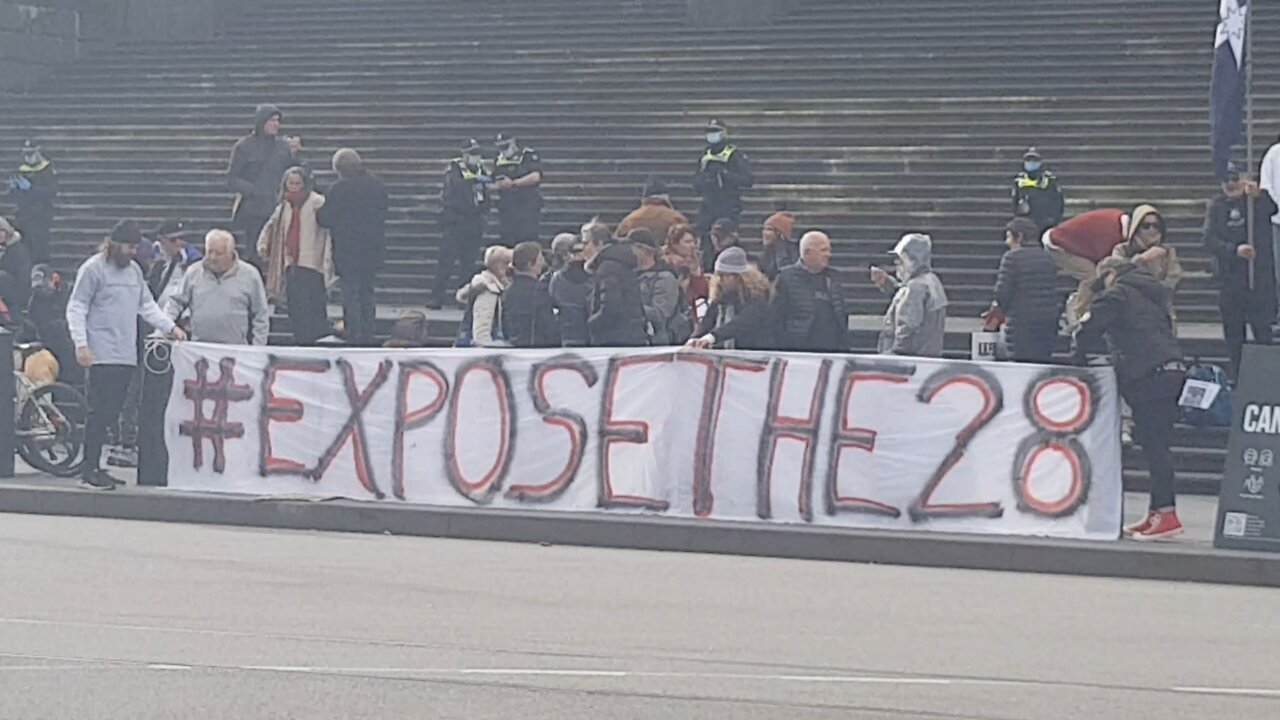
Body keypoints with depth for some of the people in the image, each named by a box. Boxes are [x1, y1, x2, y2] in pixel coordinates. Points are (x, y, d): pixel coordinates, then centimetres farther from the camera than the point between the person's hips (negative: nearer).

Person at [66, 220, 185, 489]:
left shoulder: (134, 270, 18)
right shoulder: (93, 268, -5)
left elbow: (147, 305, 24)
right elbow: (76, 308, -6)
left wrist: (170, 327, 12)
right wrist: (81, 343, -14)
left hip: (127, 355, 7)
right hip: (102, 354, -7)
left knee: (112, 411, 6)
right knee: (101, 411, -10)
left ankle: (94, 467, 11)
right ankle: (89, 471, -6)